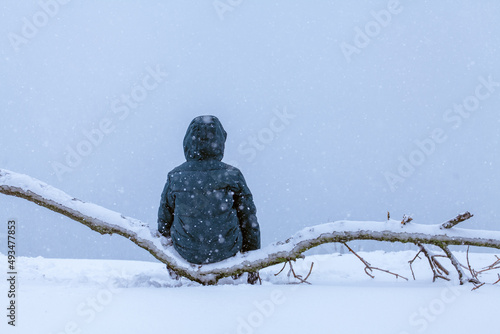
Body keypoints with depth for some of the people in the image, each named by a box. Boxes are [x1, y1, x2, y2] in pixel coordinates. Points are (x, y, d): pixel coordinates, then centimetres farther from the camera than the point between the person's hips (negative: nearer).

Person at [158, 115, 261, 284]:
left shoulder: (175, 176, -14)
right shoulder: (232, 175, -16)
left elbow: (164, 224, -1)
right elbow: (249, 221, -6)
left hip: (187, 252, 1)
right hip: (226, 251, -1)